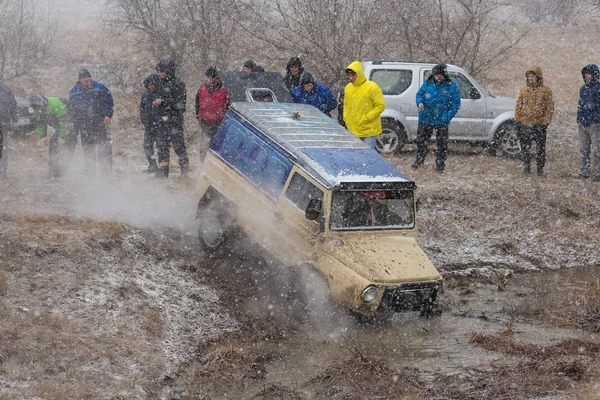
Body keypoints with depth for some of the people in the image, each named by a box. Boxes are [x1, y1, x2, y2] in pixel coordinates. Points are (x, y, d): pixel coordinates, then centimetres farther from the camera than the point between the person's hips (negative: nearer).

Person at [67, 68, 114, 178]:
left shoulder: (99, 88, 0)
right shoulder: (74, 92, 9)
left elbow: (110, 102, 3)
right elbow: (72, 108, 20)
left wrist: (108, 115, -7)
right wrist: (72, 121, 10)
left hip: (100, 122, -2)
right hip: (84, 123, 2)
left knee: (105, 146, -6)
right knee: (87, 148, 2)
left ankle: (106, 169, -1)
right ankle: (90, 171, 6)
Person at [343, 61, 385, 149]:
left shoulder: (372, 87, -10)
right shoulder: (348, 88, 11)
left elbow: (381, 106, -10)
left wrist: (367, 118, -15)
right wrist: (345, 118, 8)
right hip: (352, 131, 6)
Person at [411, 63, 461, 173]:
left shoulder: (452, 86, -8)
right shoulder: (427, 83, 0)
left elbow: (456, 104, -5)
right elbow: (419, 94, 11)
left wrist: (448, 117, -15)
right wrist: (419, 102, -13)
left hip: (441, 120, -2)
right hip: (425, 119, 3)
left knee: (441, 144, 5)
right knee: (421, 140, 14)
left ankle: (440, 165, 17)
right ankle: (419, 160, 32)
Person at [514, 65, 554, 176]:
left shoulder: (545, 90, 0)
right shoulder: (523, 90, 11)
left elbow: (549, 107, -1)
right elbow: (518, 105, 14)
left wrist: (545, 121, -8)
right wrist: (517, 119, 5)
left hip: (539, 124, -3)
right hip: (524, 123, 3)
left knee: (541, 148, 0)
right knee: (525, 147, 7)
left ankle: (540, 168, 8)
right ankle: (526, 166, 18)